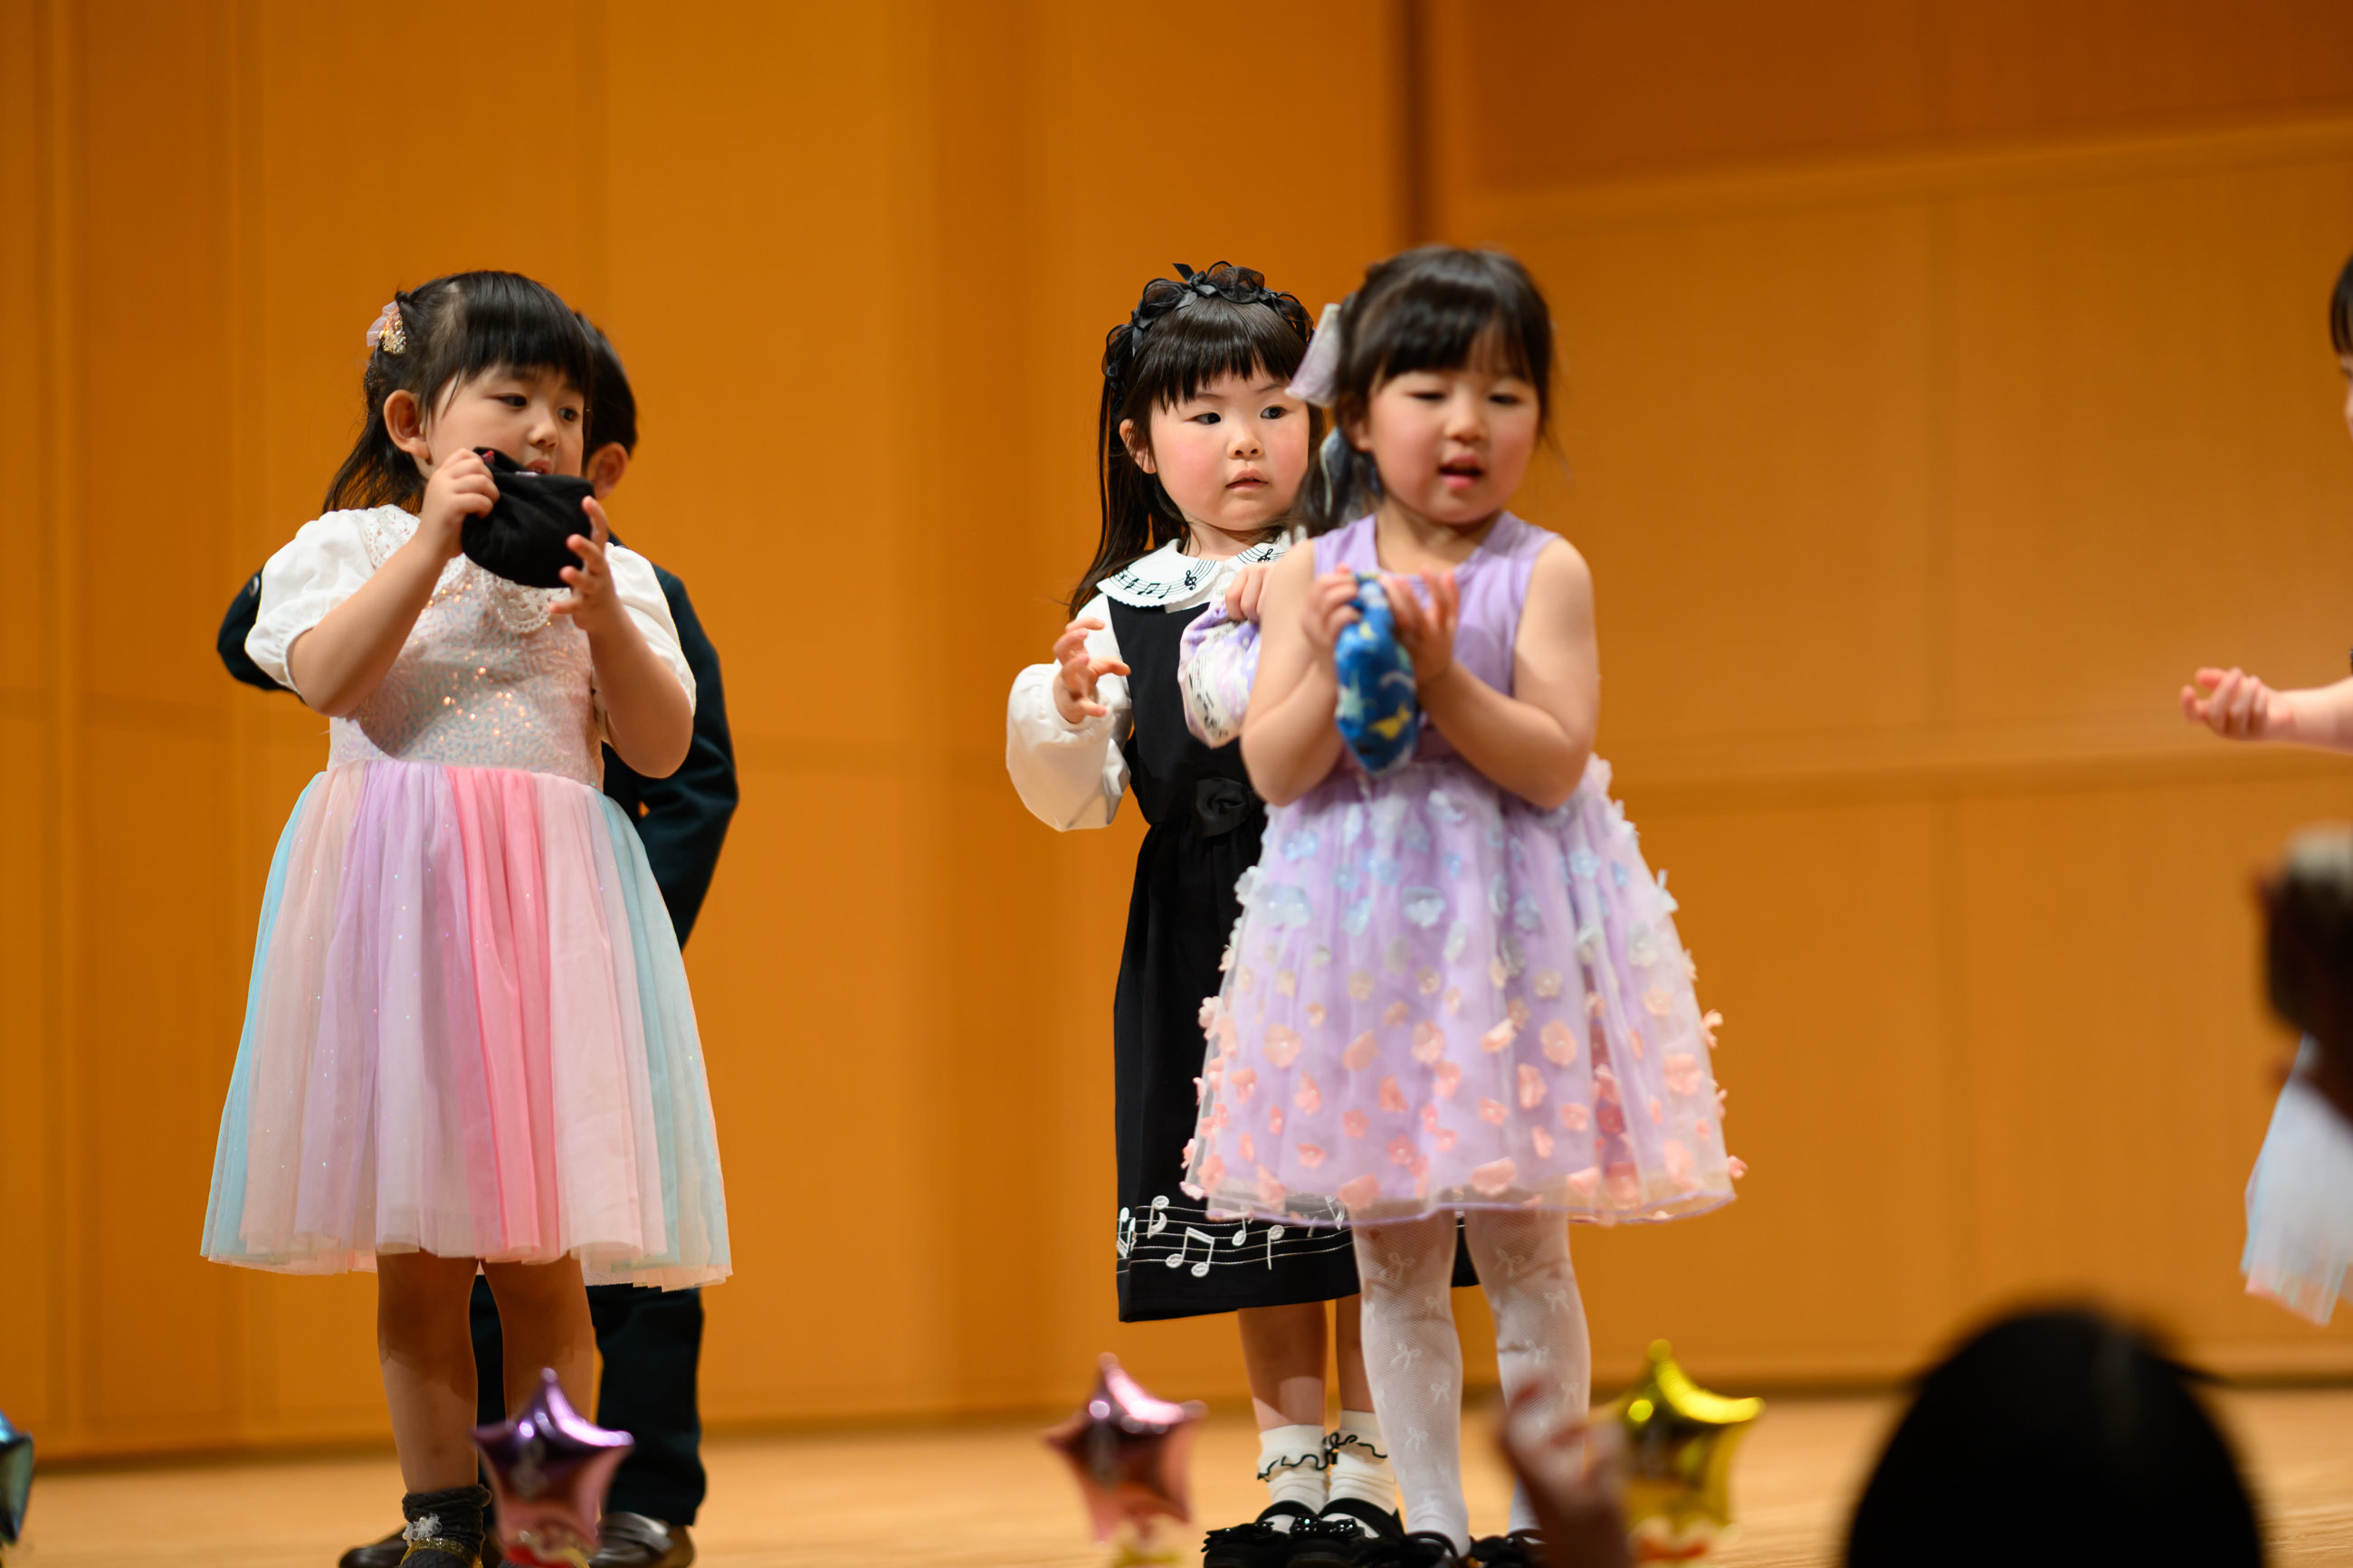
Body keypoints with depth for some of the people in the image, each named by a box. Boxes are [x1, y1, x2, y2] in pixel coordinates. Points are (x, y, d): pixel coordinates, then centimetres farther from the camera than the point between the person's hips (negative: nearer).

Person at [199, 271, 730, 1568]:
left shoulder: (609, 571, 13)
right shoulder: (351, 546, 7)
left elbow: (662, 747, 5)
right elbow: (328, 678, -11)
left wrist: (601, 608, -8)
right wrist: (434, 542, -13)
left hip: (546, 903, 1)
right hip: (396, 894, -1)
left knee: (539, 1253, 0)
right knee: (413, 1247, 2)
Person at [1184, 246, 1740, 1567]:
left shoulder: (1544, 573, -3)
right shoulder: (1310, 576, 2)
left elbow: (1556, 761, -12)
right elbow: (1273, 771, -4)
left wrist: (1442, 675, -22)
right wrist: (1335, 668, -19)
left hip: (1513, 929, -2)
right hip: (1360, 937, 2)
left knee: (1523, 1246, 3)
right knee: (1392, 1257, 7)